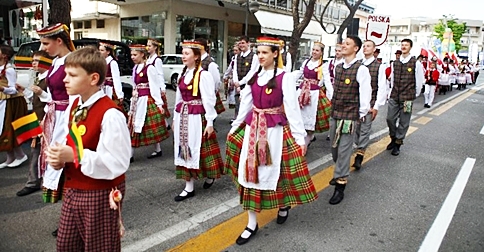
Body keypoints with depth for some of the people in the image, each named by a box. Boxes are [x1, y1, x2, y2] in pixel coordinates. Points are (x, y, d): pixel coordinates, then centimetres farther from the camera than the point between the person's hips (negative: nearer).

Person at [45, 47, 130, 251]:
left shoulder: (110, 114, -24)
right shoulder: (73, 107, 4)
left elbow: (117, 164, -25)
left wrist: (75, 156, -27)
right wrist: (60, 156, -5)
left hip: (100, 195, -8)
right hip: (73, 190, 8)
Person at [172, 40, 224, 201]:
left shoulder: (203, 75, -12)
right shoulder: (183, 74, 11)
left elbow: (209, 100, -13)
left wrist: (210, 122, -14)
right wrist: (175, 117, 18)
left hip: (196, 117, -7)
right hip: (182, 116, 7)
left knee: (196, 149, 2)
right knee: (185, 150, 8)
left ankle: (210, 176, 30)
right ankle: (189, 187, 18)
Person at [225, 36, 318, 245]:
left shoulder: (285, 77, -8)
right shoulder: (254, 76, 8)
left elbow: (292, 108, -9)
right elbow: (245, 104, 14)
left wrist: (300, 136, -9)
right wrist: (235, 127, 17)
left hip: (275, 129, -5)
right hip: (252, 128, 5)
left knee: (276, 170, 6)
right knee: (251, 171, 7)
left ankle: (284, 204, 40)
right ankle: (252, 223, 19)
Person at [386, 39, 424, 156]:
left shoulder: (416, 63, -6)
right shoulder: (395, 63, 7)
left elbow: (419, 81, 1)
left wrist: (414, 95, 6)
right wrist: (392, 92, 12)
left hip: (407, 98, -4)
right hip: (394, 97, 4)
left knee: (403, 122, 4)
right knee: (390, 119, 5)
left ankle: (398, 144, 17)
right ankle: (393, 138, 28)